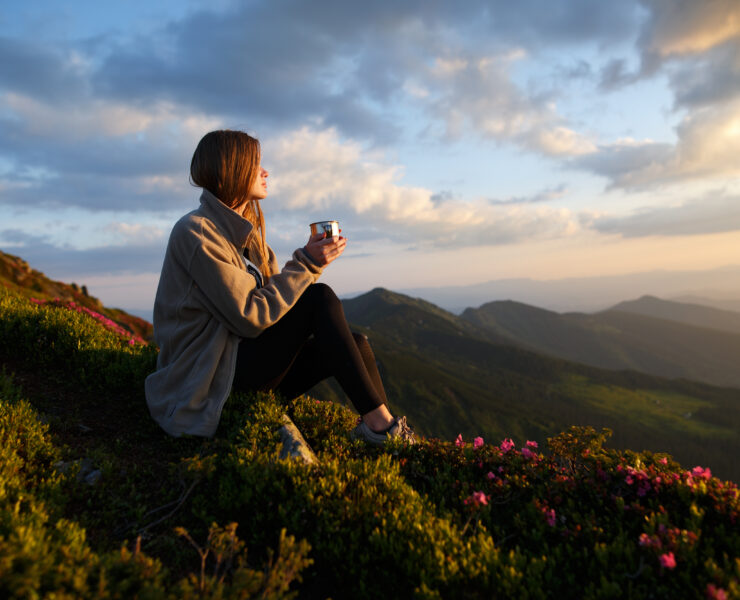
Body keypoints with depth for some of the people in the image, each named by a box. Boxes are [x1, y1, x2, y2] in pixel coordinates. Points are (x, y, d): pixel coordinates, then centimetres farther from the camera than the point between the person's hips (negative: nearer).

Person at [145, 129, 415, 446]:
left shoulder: (245, 232, 14)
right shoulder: (195, 232, -15)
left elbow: (277, 294, 6)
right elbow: (249, 318, -21)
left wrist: (311, 259, -10)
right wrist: (305, 264, -17)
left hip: (244, 356, 9)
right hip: (212, 376, -9)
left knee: (355, 344, -8)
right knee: (320, 298, -22)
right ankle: (380, 423, -19)